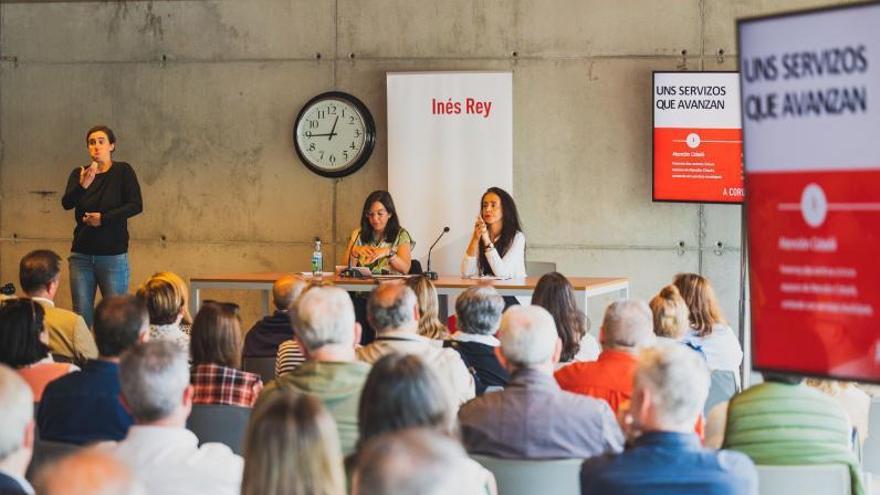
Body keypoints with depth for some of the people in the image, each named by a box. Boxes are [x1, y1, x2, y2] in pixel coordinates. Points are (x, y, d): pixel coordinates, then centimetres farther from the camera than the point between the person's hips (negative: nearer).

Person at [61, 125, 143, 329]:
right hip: (82, 254, 3)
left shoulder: (123, 171, 0)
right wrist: (82, 186, -27)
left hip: (113, 256, -3)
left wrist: (103, 218, -15)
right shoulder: (79, 173, 7)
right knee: (81, 316, 1)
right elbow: (67, 203, -8)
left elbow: (136, 205, -8)